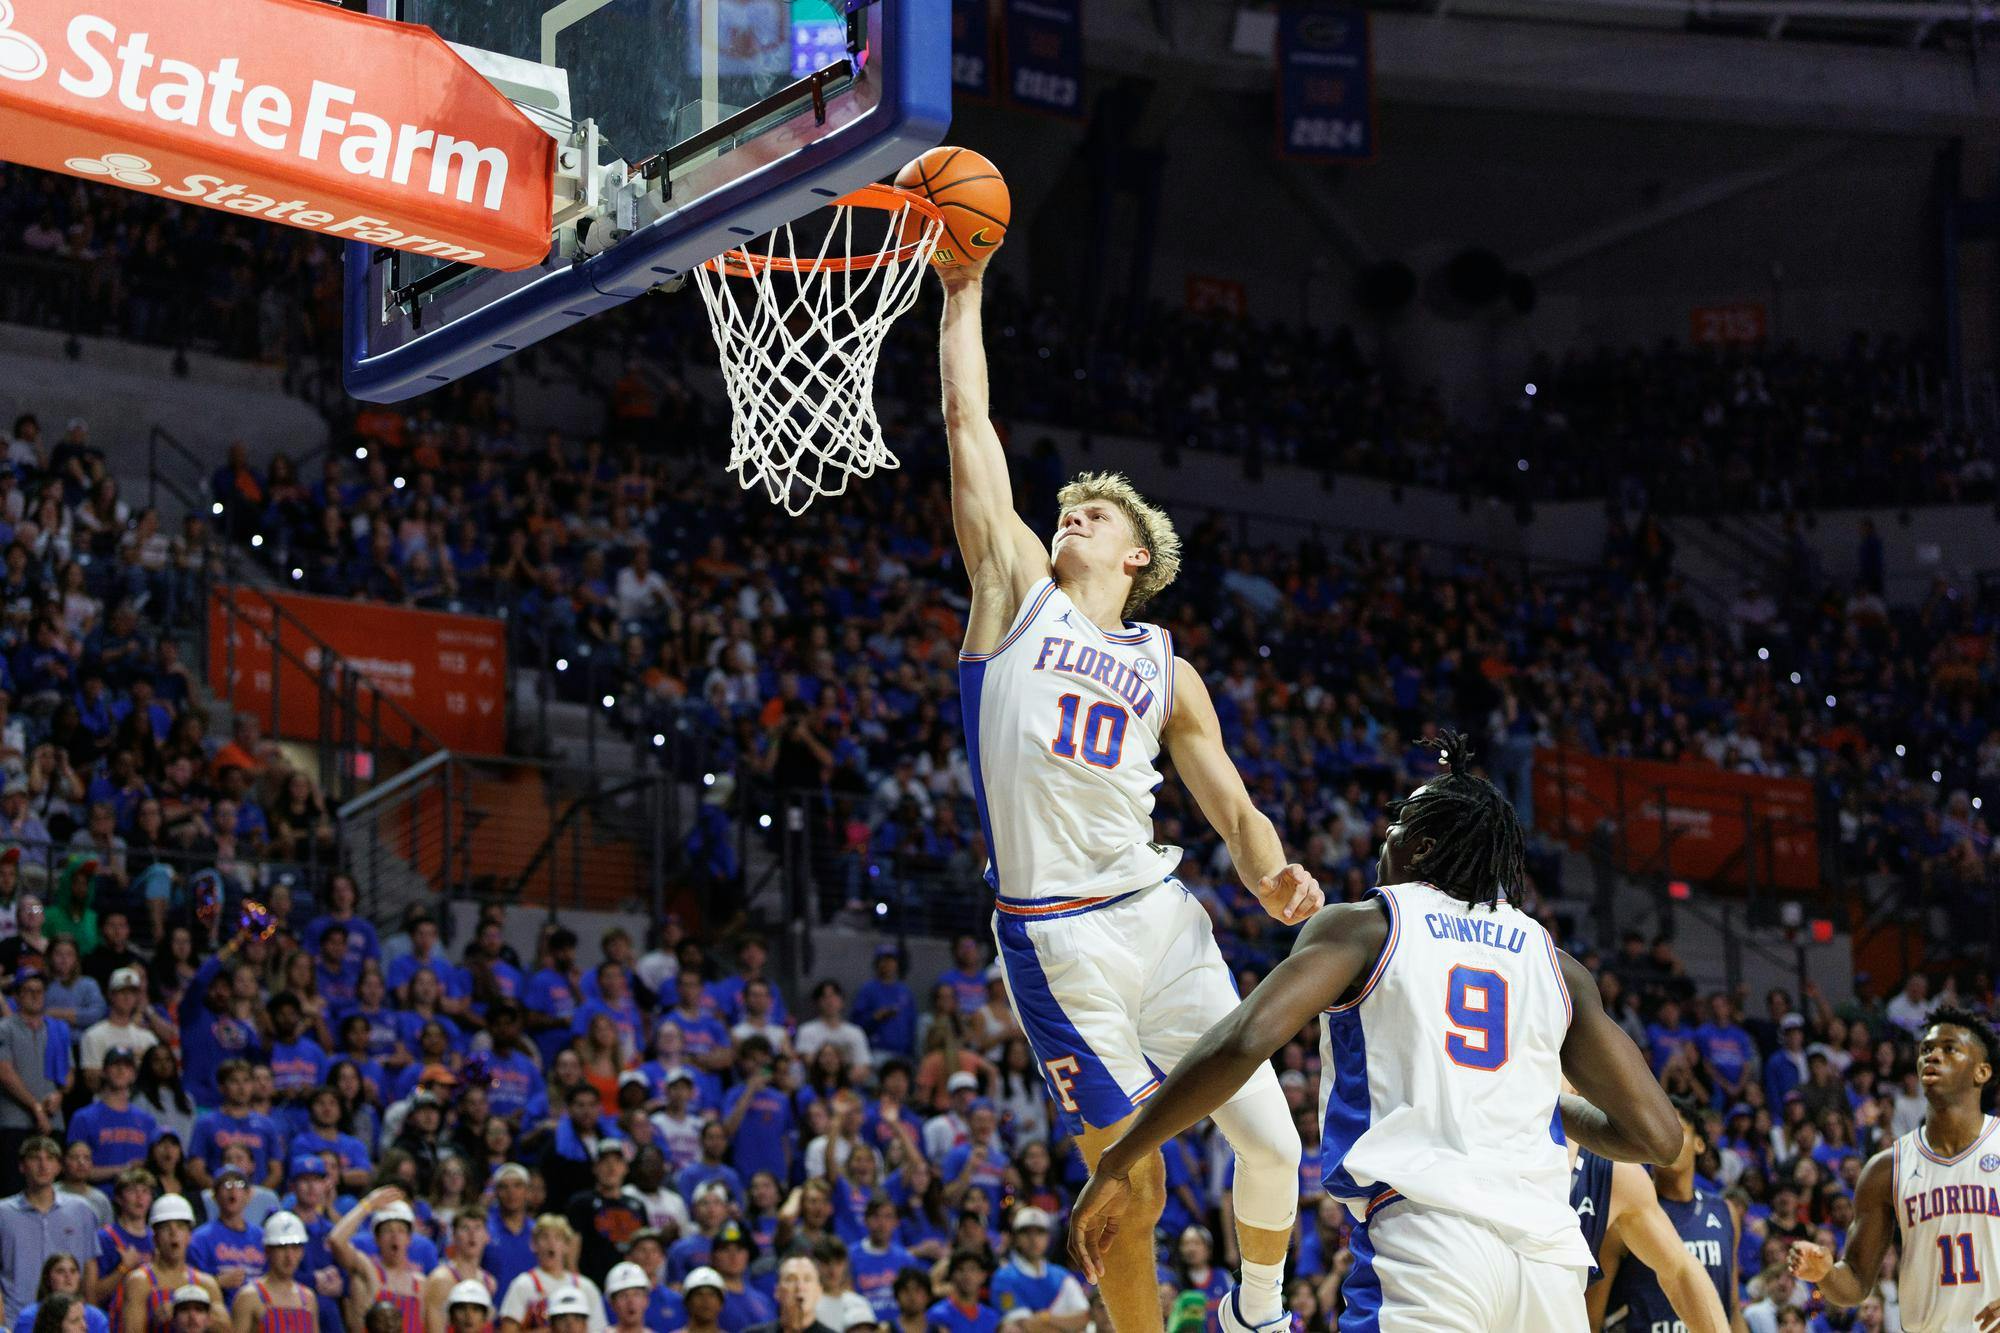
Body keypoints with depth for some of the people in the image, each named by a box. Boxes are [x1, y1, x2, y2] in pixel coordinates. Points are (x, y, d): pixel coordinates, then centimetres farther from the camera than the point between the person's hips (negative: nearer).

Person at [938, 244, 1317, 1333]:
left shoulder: (1167, 671, 16)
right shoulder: (1019, 591, 9)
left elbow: (1234, 809, 15)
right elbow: (966, 421, 6)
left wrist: (1271, 876, -6)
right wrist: (964, 292, 8)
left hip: (1159, 914, 3)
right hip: (1057, 937, -3)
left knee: (1271, 1138, 0)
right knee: (1131, 1184, -2)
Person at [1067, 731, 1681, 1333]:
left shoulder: (1361, 925, 8)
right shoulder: (1554, 964, 19)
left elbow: (1244, 1042, -9)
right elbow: (1658, 1136, 16)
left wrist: (1117, 1164, -1)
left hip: (1423, 1239, -5)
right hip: (1549, 1252, 5)